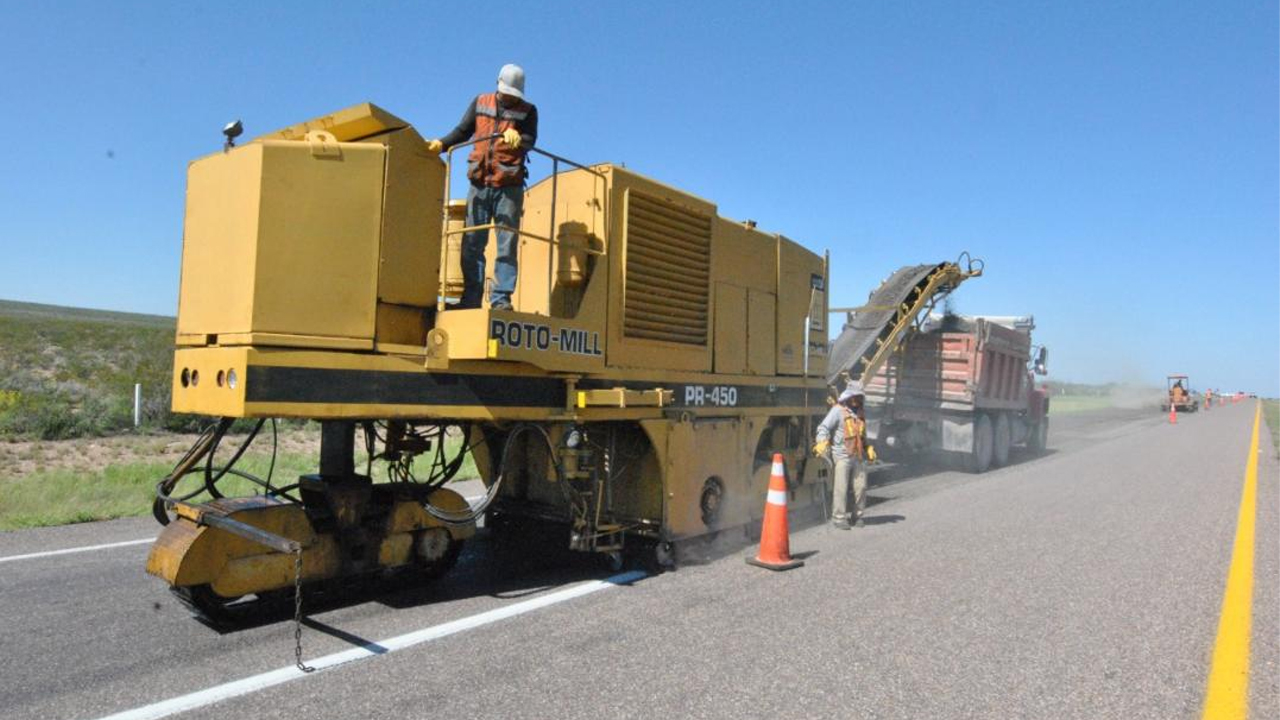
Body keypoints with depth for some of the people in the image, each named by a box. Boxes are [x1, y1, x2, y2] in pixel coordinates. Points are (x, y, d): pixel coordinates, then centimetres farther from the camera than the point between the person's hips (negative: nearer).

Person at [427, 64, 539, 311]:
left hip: (509, 186, -2)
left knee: (507, 245, -6)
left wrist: (518, 139, -29)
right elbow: (463, 131, 20)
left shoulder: (528, 111, 7)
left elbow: (530, 140, -8)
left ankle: (501, 298, -3)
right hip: (479, 184, 3)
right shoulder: (480, 102, 14)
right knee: (472, 244, 1)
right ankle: (471, 298, 7)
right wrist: (441, 144, 7)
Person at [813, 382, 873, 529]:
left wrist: (868, 448, 20)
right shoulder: (838, 410, -5)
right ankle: (839, 517, 0)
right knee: (841, 487, -8)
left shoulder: (861, 412, 16)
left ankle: (857, 516, 18)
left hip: (859, 456, 6)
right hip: (842, 455, -6)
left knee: (861, 487, 4)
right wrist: (822, 443, -27)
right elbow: (824, 427, -11)